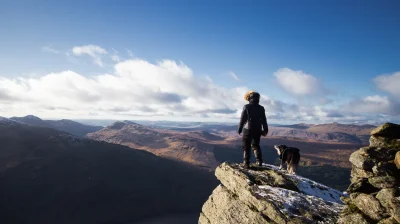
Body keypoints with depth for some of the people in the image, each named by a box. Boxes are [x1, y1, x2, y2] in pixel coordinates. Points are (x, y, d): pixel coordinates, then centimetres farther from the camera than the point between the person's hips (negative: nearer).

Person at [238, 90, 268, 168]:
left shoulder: (246, 107, -7)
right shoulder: (261, 108, 3)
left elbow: (242, 119, -7)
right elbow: (264, 120, 7)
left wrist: (240, 129, 1)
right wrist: (265, 130, 16)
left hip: (248, 129, -4)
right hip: (257, 130, 4)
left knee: (246, 146, 4)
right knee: (256, 145, 19)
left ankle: (246, 163, 1)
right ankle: (259, 161, 13)